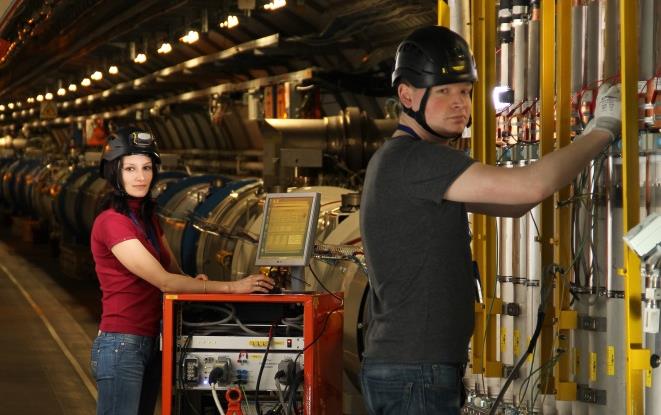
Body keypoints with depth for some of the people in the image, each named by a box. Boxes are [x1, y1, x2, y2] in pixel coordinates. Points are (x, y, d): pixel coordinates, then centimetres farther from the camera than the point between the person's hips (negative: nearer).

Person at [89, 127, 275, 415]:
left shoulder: (147, 218, 14)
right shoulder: (112, 223, -15)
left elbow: (174, 272, 17)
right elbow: (164, 282, -19)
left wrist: (195, 282, -7)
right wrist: (231, 287, -19)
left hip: (151, 344, 9)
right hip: (121, 345, -9)